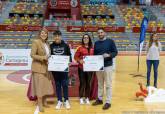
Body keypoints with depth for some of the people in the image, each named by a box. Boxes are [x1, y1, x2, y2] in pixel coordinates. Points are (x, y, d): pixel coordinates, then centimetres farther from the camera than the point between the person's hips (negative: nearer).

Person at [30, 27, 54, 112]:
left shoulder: (46, 44, 12)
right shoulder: (36, 42, -11)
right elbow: (32, 55, -17)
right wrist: (42, 58, -24)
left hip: (45, 67, 7)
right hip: (38, 67, -7)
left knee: (46, 85, 12)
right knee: (39, 85, -3)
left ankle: (44, 102, 27)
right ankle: (40, 104, 5)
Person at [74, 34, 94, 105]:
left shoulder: (92, 48, 5)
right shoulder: (80, 48, -3)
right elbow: (75, 56, -2)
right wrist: (79, 60, -19)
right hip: (82, 68, -2)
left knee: (88, 83, 9)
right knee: (82, 83, 2)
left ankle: (87, 98, 22)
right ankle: (81, 98, 17)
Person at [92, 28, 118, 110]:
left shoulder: (110, 41, -2)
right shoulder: (96, 43, 10)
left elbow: (115, 52, -3)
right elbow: (94, 54, 14)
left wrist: (109, 55, -20)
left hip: (107, 66, -4)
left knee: (108, 85, 0)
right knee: (100, 84, 14)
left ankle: (108, 102, 6)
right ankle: (99, 99, 26)